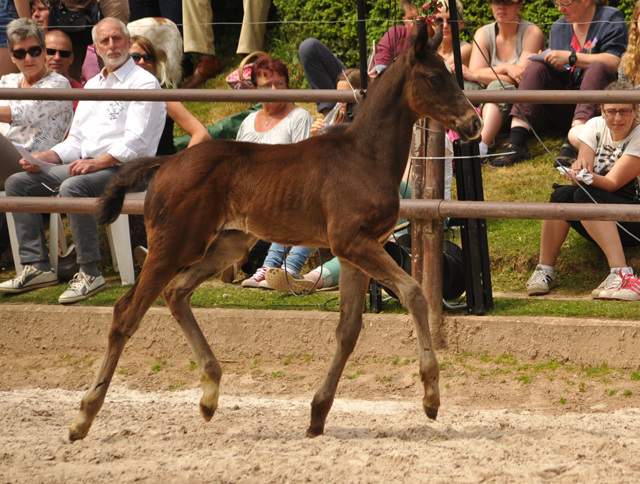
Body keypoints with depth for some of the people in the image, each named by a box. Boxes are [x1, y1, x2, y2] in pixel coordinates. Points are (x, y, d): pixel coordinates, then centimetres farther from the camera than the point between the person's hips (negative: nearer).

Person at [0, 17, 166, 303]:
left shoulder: (143, 84, -4)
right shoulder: (92, 85, 22)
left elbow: (135, 143, -15)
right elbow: (76, 142, 22)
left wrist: (97, 162, -26)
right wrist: (42, 158, 4)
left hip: (123, 170, -9)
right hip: (87, 165, 9)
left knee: (72, 188, -37)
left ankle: (90, 273, -31)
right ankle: (37, 266, -11)